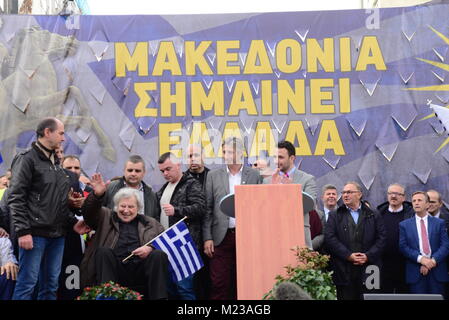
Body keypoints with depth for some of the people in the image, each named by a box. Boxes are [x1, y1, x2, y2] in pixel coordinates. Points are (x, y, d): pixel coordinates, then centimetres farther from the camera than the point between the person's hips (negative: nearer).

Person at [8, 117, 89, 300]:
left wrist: (72, 223, 13)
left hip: (57, 234, 8)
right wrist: (22, 231, -18)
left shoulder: (56, 163, 19)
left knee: (51, 285, 9)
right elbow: (16, 198, -12)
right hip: (35, 234, -8)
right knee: (27, 284, -8)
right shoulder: (27, 159, -5)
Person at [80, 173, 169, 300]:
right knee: (103, 251, -27)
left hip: (141, 272, 1)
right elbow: (89, 212, 3)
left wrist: (151, 248, -10)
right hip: (114, 270, 0)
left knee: (159, 255, -25)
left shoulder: (151, 223, 23)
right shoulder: (106, 218, 21)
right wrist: (97, 195, -17)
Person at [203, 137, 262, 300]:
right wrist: (207, 238, -1)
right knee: (219, 284, -3)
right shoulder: (213, 176, 7)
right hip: (222, 237, 0)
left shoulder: (254, 175, 6)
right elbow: (208, 209, 6)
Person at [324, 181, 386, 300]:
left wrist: (368, 256, -9)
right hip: (344, 271, 0)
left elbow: (381, 238, 5)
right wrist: (348, 255, -12)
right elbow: (329, 238, -2)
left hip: (368, 271, 0)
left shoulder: (374, 216, 12)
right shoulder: (334, 217, 10)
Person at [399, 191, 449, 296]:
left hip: (437, 271, 1)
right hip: (415, 273, -1)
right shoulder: (404, 225, 9)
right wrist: (420, 259, -13)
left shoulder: (439, 223, 10)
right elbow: (403, 247, 0)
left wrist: (433, 261, -12)